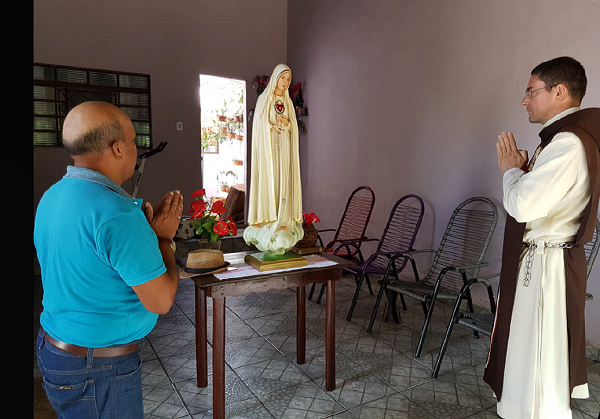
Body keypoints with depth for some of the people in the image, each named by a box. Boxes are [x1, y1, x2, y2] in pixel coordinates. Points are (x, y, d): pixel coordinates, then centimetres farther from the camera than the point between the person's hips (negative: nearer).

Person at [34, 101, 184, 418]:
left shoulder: (53, 196, 1)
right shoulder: (116, 214, -29)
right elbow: (161, 301, -23)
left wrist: (150, 228, 7)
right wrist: (163, 237, -11)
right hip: (97, 370, -9)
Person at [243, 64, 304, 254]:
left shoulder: (288, 102, 15)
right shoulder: (264, 99, 3)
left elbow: (294, 127, 12)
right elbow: (261, 124, -4)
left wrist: (286, 123, -7)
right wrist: (274, 127, -13)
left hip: (284, 147, 4)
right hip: (268, 146, -4)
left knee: (284, 182, 0)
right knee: (269, 181, -7)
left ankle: (284, 221, 3)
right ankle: (270, 222, -4)